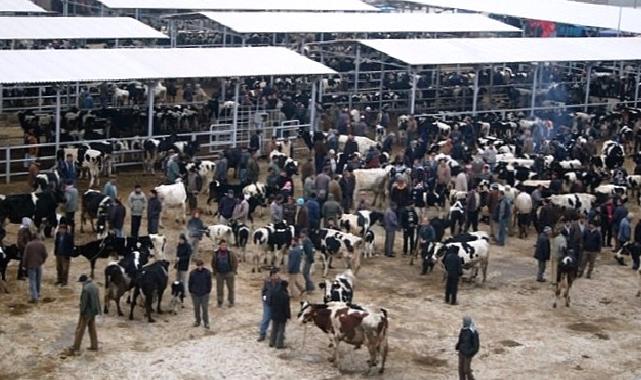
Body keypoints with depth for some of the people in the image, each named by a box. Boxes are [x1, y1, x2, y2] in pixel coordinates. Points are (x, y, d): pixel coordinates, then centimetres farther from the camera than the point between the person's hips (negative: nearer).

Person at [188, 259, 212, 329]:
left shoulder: (207, 273, -7)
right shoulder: (192, 273, -6)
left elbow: (209, 283, 1)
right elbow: (190, 283, 3)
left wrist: (208, 291, 0)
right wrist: (191, 292, 2)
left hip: (205, 294, -1)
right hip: (195, 294, 1)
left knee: (205, 308, 3)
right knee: (196, 308, 12)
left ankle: (206, 323, 14)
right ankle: (197, 321, 28)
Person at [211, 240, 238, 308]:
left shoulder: (230, 253, -5)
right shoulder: (216, 254, 0)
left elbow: (235, 262, 1)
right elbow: (213, 263, 11)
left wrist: (234, 271, -2)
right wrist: (215, 272, 8)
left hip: (229, 273, -1)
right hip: (219, 274, 1)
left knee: (230, 288, 7)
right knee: (219, 289, 4)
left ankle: (231, 301, 21)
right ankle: (220, 302, 15)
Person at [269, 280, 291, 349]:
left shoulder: (274, 292, -4)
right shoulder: (285, 295, -23)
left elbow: (270, 303, 6)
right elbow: (286, 307, -19)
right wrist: (288, 315, -8)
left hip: (274, 314, 6)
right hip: (282, 315, -6)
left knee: (274, 329, 19)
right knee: (281, 330, 5)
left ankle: (272, 342, 26)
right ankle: (279, 344, 9)